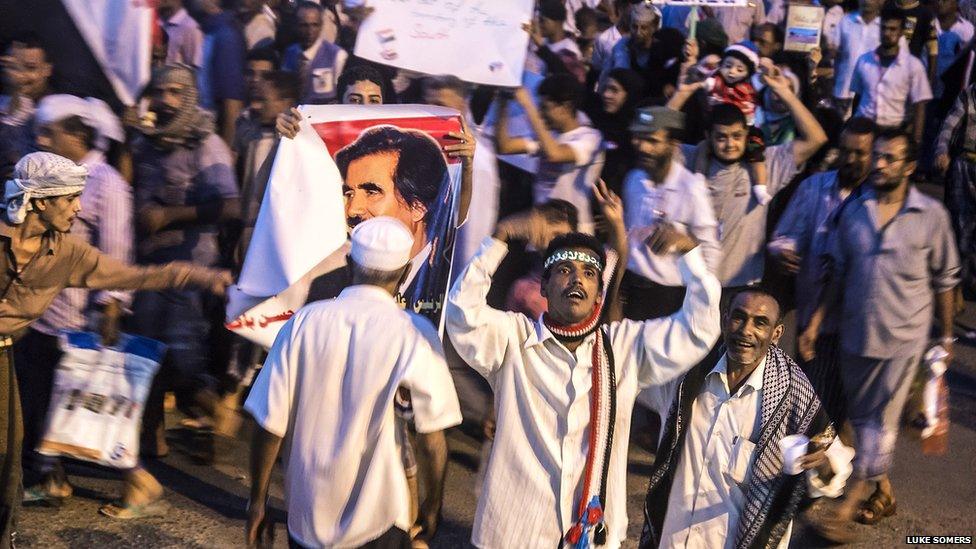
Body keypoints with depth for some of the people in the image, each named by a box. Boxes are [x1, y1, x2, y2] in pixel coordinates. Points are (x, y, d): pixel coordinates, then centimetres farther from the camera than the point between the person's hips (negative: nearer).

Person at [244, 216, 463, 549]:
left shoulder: (303, 323, -7)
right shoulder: (414, 335, -13)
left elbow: (270, 425, -5)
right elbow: (433, 440, -11)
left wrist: (257, 501, 7)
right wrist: (433, 505, 5)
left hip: (307, 517, 3)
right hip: (376, 520, -2)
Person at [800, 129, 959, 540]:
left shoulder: (931, 215, -8)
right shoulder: (854, 212, 0)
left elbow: (944, 281, 1)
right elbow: (839, 274, 7)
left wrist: (945, 336, 4)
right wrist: (815, 322, 2)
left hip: (903, 337, -4)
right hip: (855, 333, 4)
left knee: (881, 421, -1)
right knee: (861, 417, 14)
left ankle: (848, 506, 5)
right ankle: (882, 490, 33)